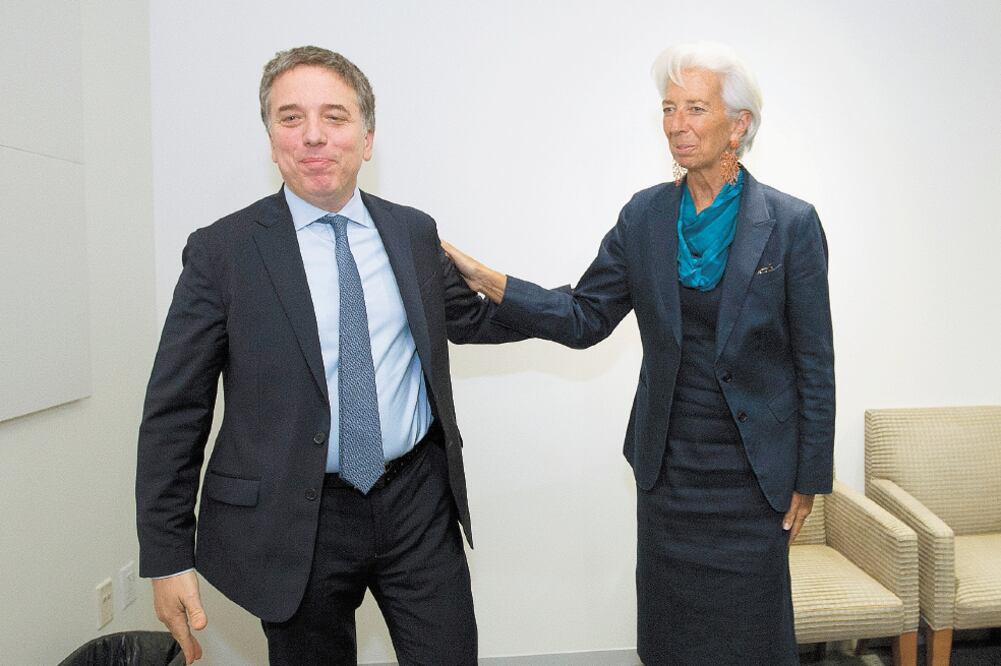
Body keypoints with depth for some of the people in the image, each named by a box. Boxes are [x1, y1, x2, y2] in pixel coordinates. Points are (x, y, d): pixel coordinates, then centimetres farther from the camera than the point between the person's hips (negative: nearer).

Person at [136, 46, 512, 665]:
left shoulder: (415, 232, 4)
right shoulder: (222, 250, -6)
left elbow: (469, 318, 19)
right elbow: (174, 413, -4)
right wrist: (168, 556, -5)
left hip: (418, 500, 3)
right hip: (295, 521, -2)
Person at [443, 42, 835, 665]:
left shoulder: (792, 223, -9)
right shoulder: (644, 215, -1)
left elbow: (814, 362, -5)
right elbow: (584, 316, -3)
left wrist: (809, 478, -3)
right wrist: (488, 281, -16)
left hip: (753, 472, -2)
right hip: (667, 467, 3)